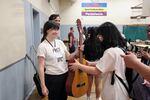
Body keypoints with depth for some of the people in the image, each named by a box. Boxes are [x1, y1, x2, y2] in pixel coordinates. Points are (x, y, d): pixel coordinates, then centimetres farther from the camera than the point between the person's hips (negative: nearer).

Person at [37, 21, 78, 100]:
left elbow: (68, 57, 8)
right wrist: (43, 86, -17)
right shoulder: (42, 46, -12)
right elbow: (41, 67, -15)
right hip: (52, 77, -5)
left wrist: (77, 51, -11)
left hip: (65, 75, 5)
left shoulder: (60, 42, 4)